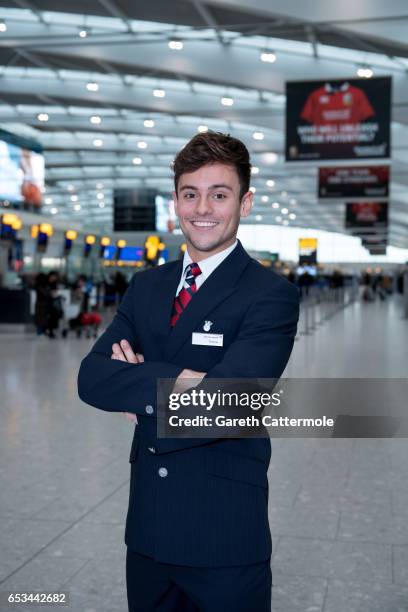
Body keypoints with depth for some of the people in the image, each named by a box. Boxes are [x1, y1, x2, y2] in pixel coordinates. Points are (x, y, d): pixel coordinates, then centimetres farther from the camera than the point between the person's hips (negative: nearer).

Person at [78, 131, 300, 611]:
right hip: (147, 530, 5)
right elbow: (91, 377, -6)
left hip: (224, 537, -5)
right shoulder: (146, 287, 7)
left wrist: (137, 382, -11)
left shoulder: (272, 296, -12)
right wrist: (170, 381, -22)